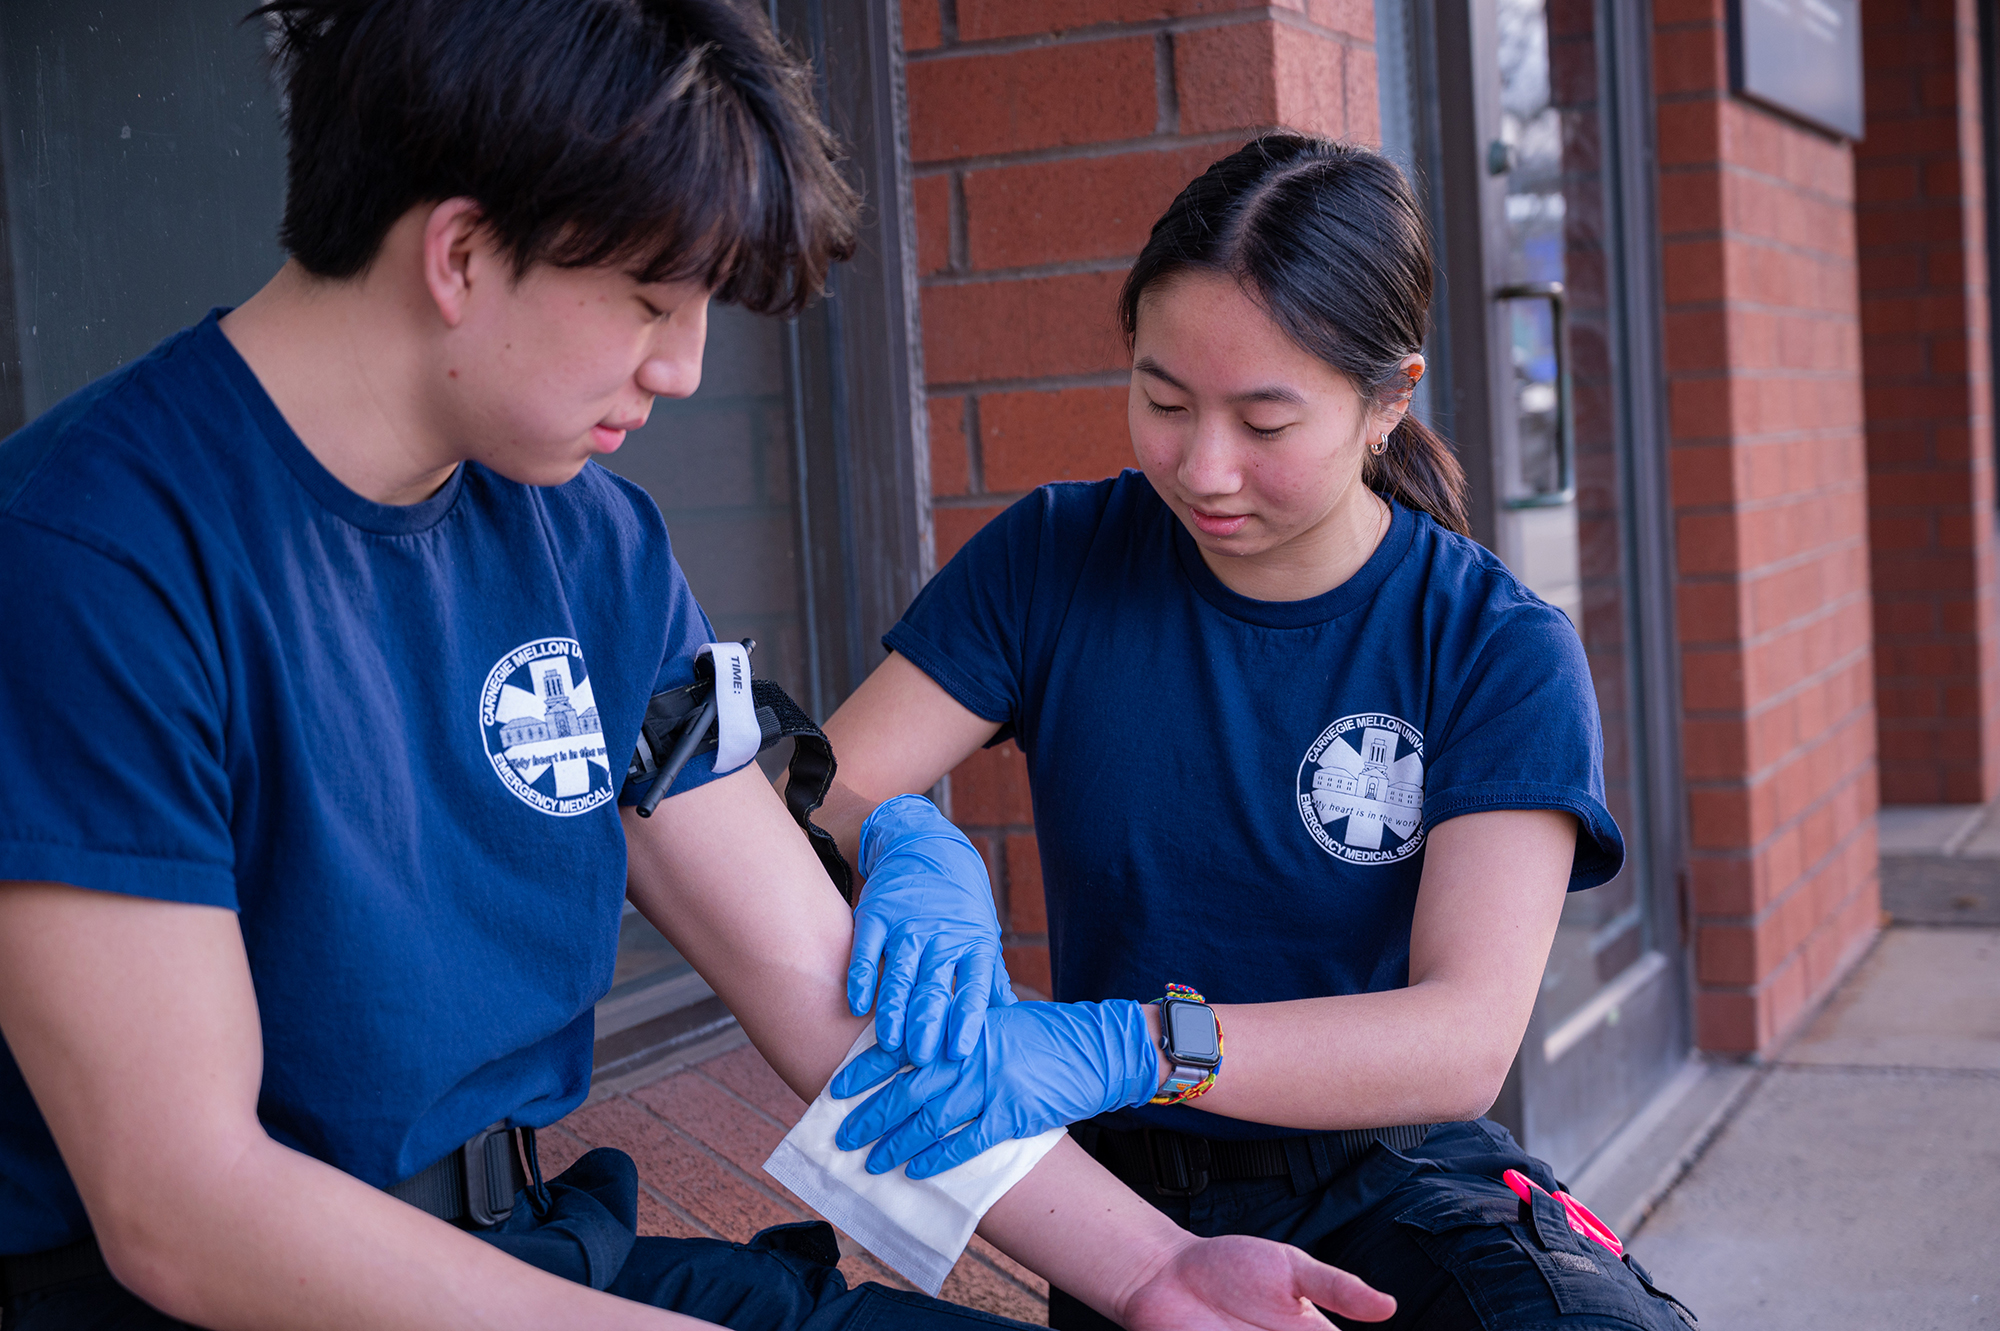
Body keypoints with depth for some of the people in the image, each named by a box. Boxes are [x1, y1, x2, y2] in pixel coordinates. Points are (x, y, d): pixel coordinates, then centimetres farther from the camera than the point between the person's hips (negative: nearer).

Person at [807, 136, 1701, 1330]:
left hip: (1387, 1184, -1)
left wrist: (1135, 1049, -33)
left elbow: (1467, 1038, -19)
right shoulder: (1055, 562, 0)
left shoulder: (1500, 650, -7)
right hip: (1128, 1194, 1)